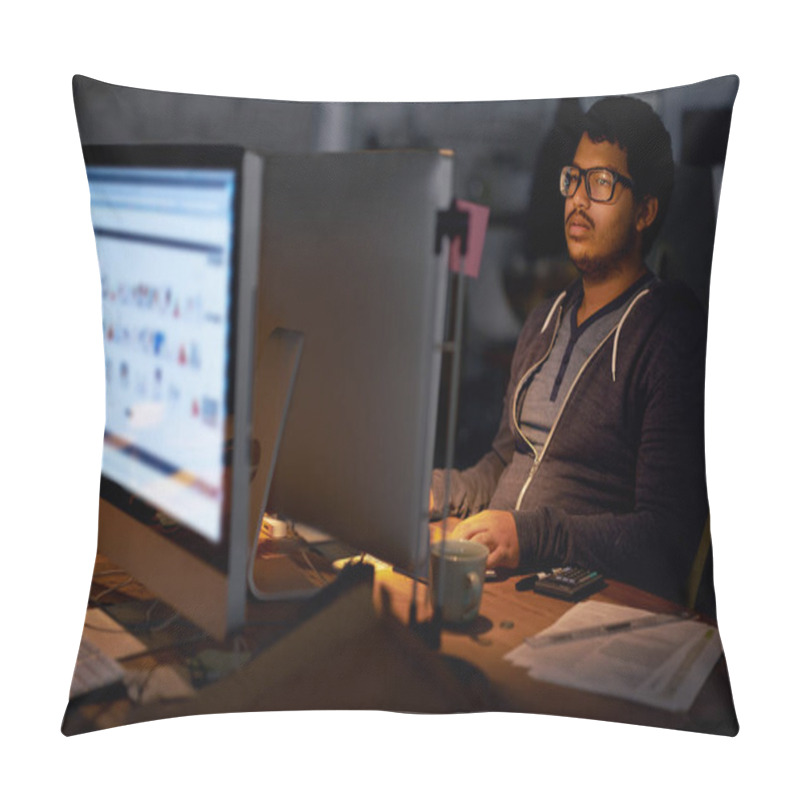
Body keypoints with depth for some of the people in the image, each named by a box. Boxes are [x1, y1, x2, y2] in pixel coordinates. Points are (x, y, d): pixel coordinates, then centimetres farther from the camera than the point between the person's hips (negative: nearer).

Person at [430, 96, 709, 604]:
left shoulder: (673, 338, -10)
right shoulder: (544, 323, 18)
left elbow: (667, 537, -16)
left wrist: (531, 536, -27)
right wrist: (431, 490, 6)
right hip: (499, 579, 7)